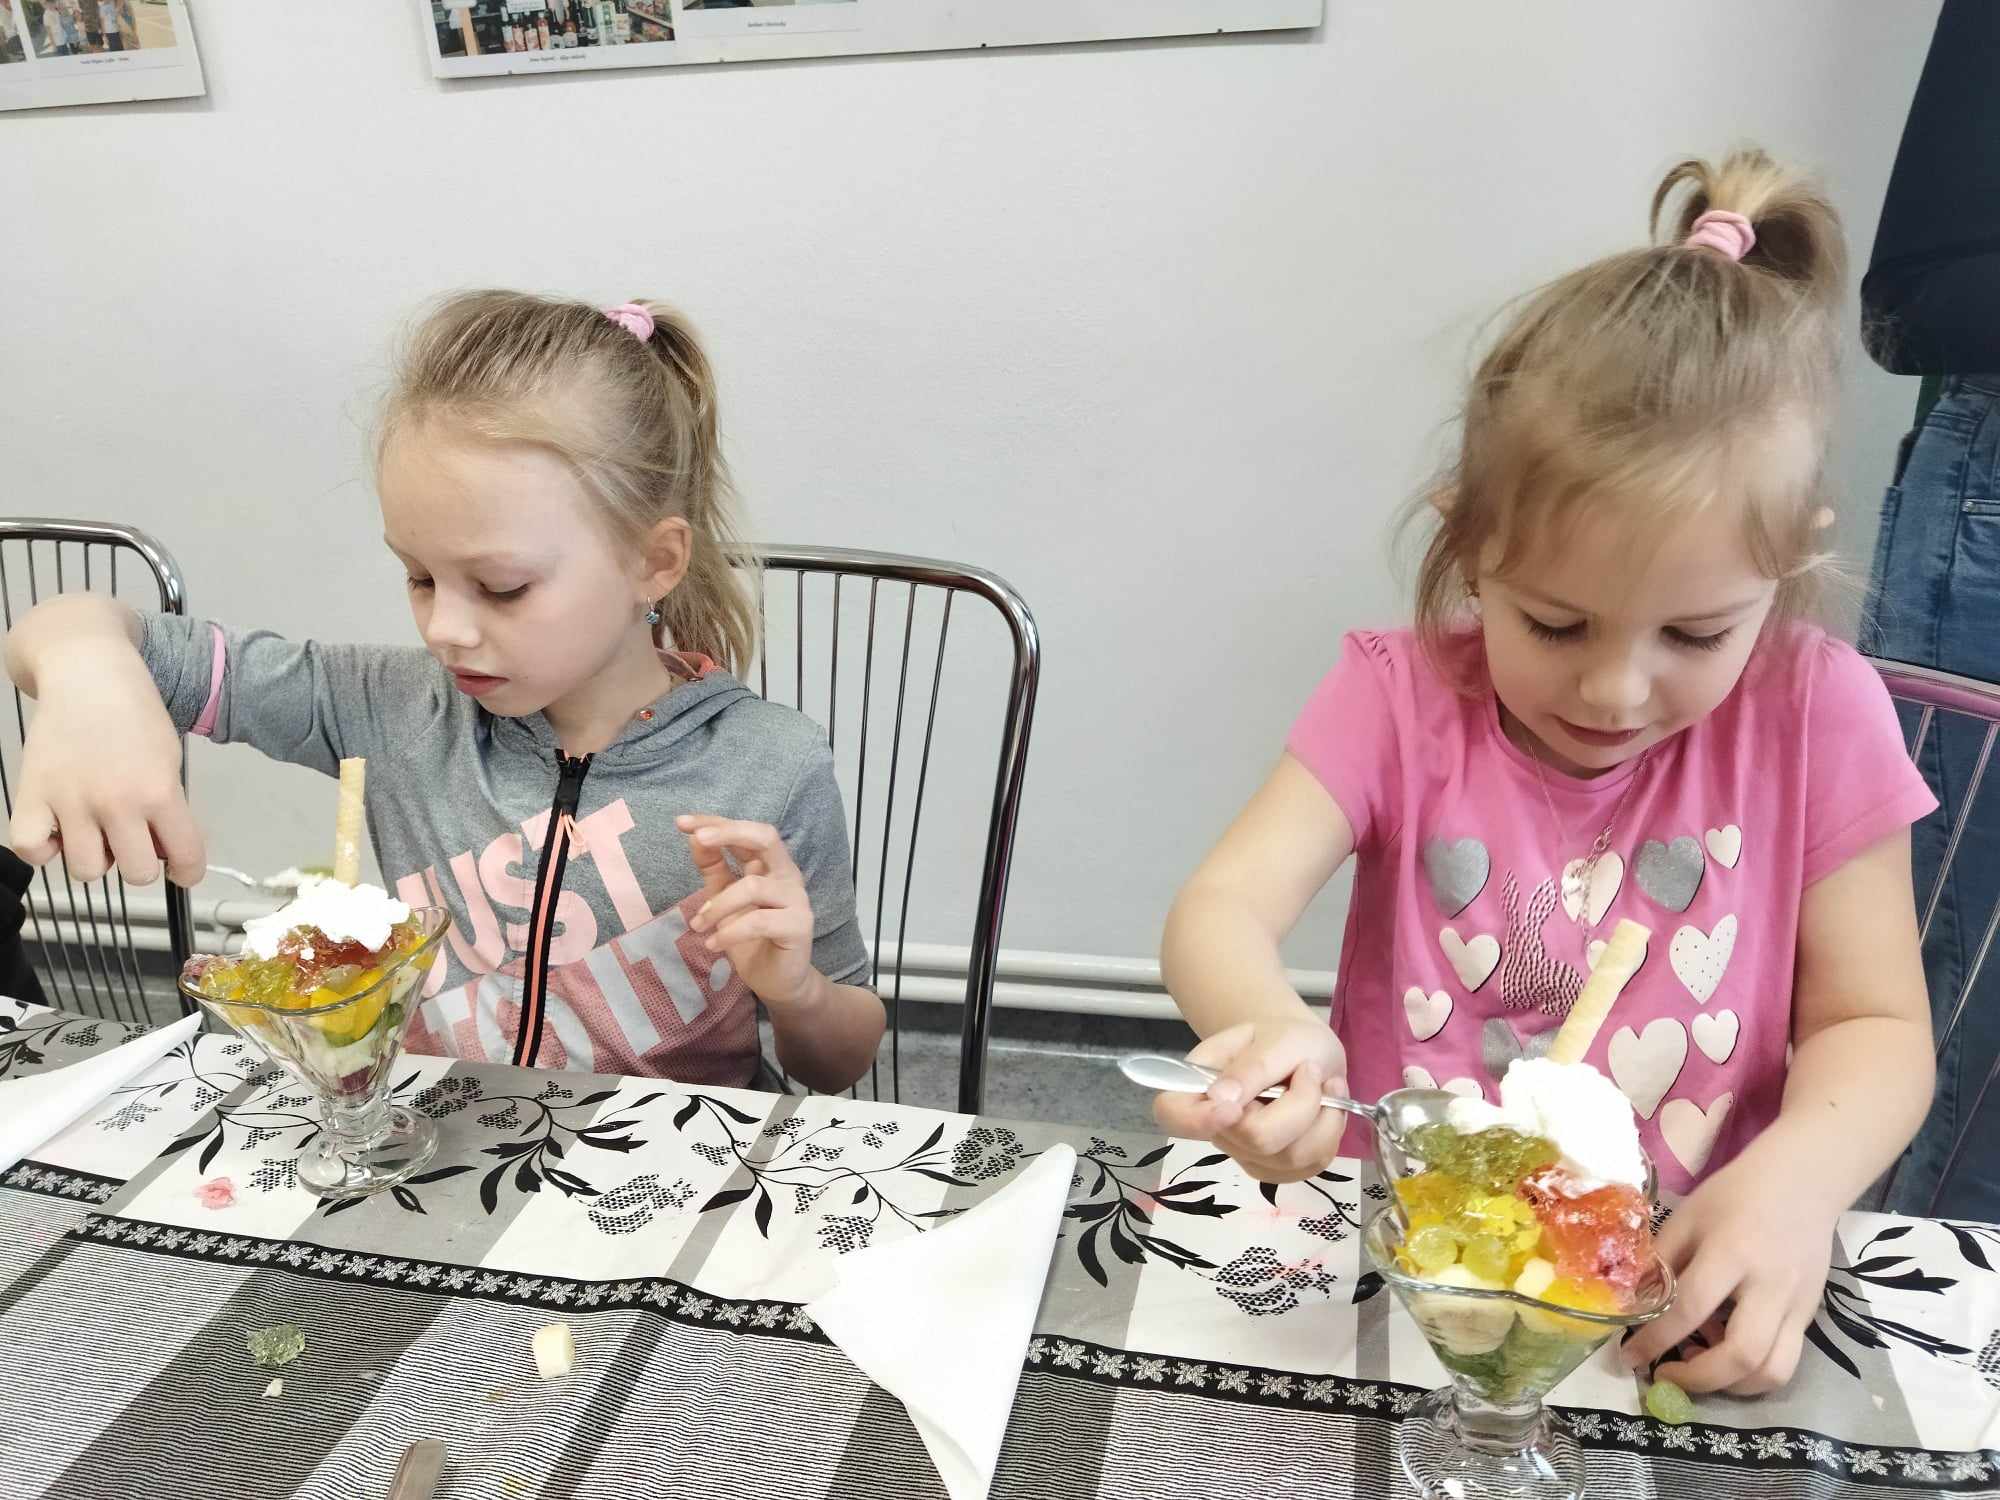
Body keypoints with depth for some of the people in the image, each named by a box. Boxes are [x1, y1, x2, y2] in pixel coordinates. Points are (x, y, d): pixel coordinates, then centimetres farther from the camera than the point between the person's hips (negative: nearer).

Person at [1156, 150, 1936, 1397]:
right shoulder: (1403, 697, -9)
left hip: (1689, 1275, 2)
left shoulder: (1816, 719, -5)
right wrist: (1270, 1029, -40)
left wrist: (1798, 1179, -21)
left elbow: (1873, 1023, -1)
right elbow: (1222, 907, -18)